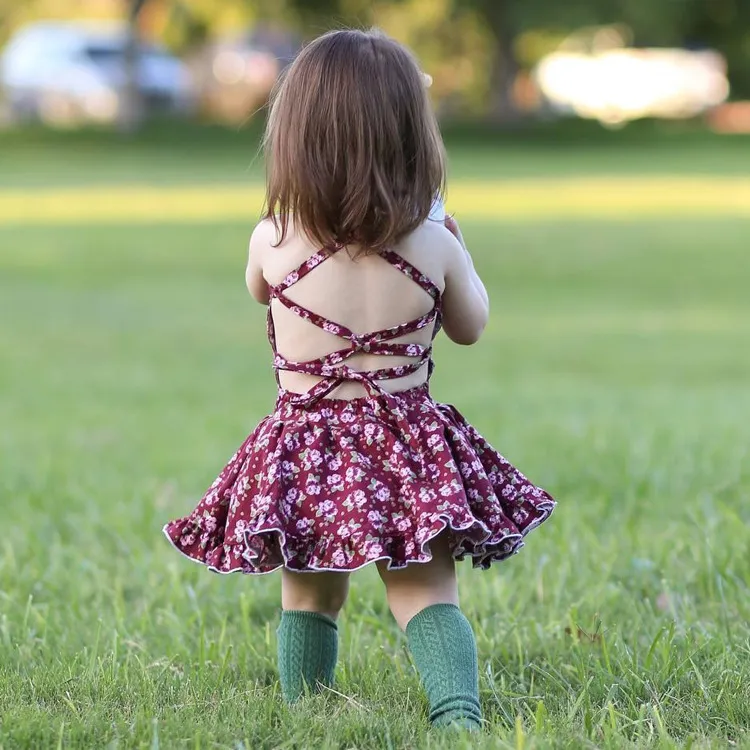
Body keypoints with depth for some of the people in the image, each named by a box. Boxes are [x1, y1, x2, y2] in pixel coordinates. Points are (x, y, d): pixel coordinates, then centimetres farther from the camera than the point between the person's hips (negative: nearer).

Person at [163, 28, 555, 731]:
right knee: (425, 594, 3)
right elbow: (470, 326, 11)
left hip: (304, 450, 0)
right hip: (409, 448, 0)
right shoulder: (434, 248, -8)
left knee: (309, 595, 17)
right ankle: (458, 709, -14)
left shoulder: (272, 242, -9)